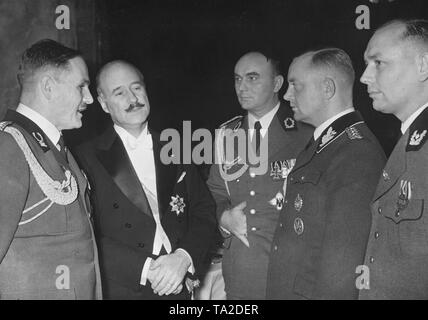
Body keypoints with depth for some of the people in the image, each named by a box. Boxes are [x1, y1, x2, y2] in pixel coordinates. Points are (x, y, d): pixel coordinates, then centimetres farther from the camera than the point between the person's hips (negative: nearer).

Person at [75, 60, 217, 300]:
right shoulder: (89, 158, -6)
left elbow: (205, 210, 4)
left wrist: (184, 257, -13)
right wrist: (145, 268, -20)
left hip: (179, 286, 3)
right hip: (122, 290, -3)